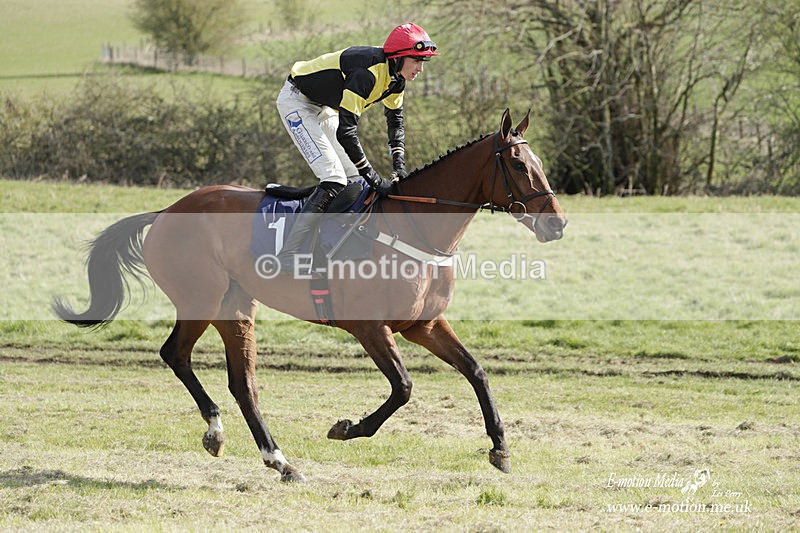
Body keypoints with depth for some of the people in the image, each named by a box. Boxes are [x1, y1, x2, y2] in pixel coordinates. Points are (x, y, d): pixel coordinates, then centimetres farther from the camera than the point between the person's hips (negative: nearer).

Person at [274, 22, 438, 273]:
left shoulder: (395, 77, -5)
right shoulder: (367, 73, -34)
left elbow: (395, 120, 13)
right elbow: (346, 132, -36)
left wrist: (399, 165, 0)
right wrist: (375, 179, -32)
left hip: (323, 107, 10)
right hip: (296, 101, -10)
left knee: (355, 177, 6)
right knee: (334, 179, -19)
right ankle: (286, 256, -21)